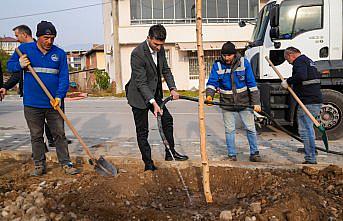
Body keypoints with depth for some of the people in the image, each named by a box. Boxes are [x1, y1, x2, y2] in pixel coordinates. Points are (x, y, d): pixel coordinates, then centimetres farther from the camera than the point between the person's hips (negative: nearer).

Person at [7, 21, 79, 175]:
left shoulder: (60, 53, 4)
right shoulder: (24, 49, 3)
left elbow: (64, 77, -1)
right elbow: (10, 66, 12)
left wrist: (59, 96, -14)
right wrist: (20, 65, -12)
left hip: (53, 104, 0)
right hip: (32, 104, 0)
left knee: (59, 134, 6)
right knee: (36, 136, 10)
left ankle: (66, 164, 15)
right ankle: (39, 165, 22)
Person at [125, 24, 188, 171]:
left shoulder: (160, 49, -2)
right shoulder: (137, 54, -26)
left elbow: (165, 70, 10)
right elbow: (141, 82, -27)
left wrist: (172, 88, -5)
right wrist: (153, 103, -33)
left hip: (154, 94, 8)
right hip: (139, 96, -7)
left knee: (167, 120, 12)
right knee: (142, 131, 1)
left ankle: (170, 152, 27)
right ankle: (148, 163, 12)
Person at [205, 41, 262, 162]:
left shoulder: (243, 62, -6)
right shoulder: (217, 65, -4)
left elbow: (252, 83, -4)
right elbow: (212, 82, -7)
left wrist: (256, 102, -7)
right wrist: (209, 95, -28)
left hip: (244, 102, 0)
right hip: (227, 103, 0)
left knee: (250, 128, 6)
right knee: (229, 130, 6)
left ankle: (254, 153, 22)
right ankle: (232, 155, 19)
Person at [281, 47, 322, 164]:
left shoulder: (299, 61, -10)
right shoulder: (309, 61, 22)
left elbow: (301, 76, -30)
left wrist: (288, 82, -17)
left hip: (307, 102, -11)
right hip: (316, 100, 11)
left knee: (305, 130, -7)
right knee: (308, 129, 22)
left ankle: (310, 159, -5)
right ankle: (311, 158, 33)